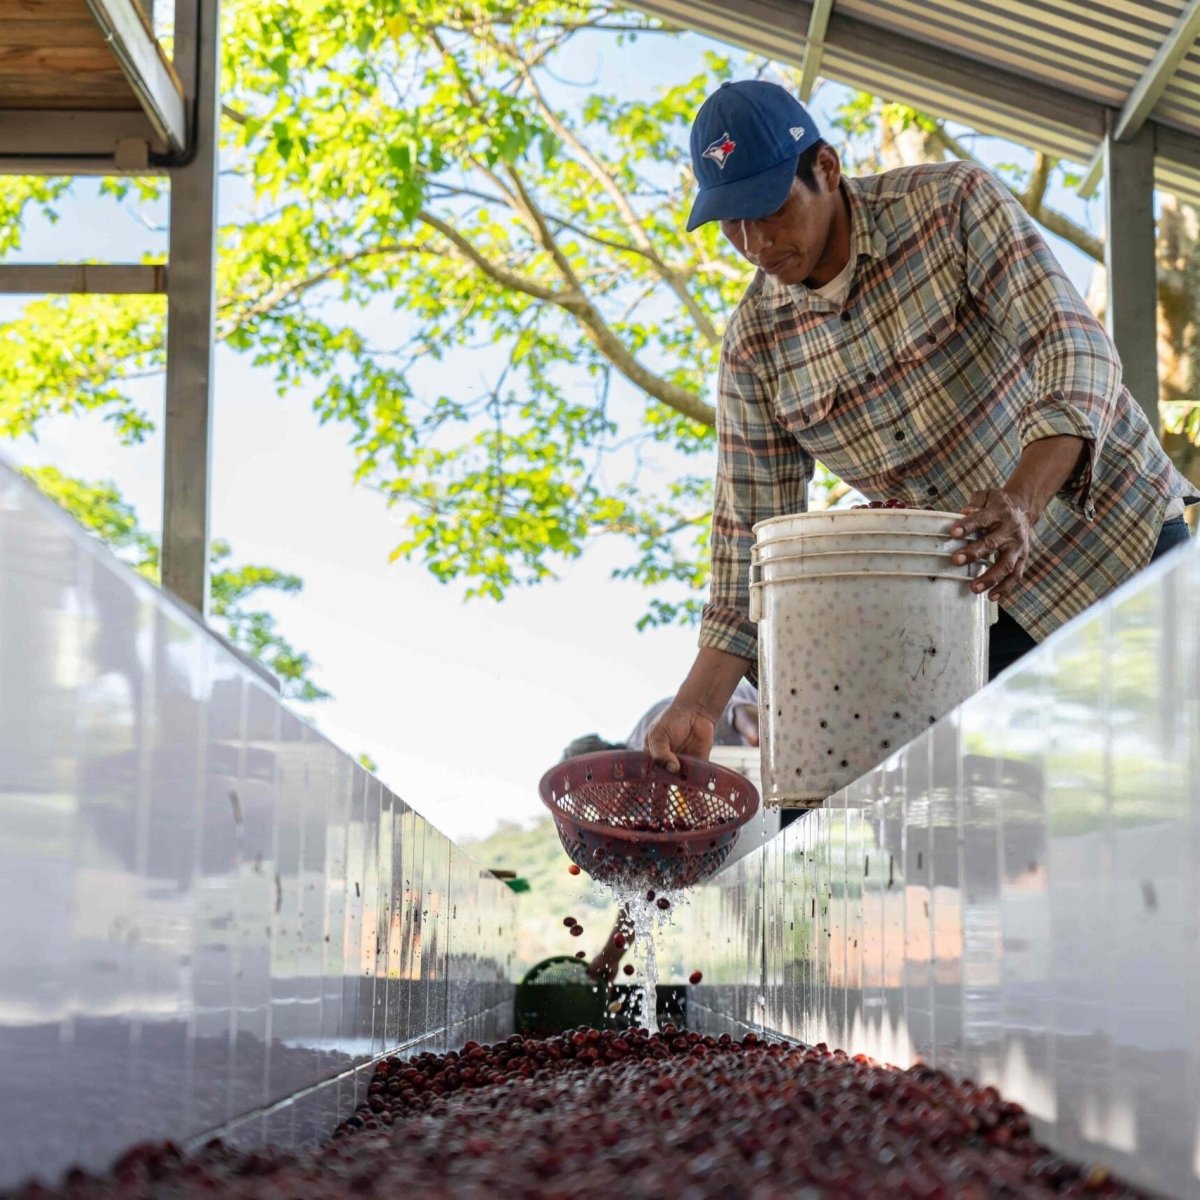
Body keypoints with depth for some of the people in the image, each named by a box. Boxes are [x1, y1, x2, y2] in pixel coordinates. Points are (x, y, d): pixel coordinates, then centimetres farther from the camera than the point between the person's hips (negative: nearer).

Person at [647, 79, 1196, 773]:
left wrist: (1023, 503, -41)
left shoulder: (955, 203, -14)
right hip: (978, 599, 3)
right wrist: (697, 706, -11)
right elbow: (751, 532, -1)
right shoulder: (754, 349, -4)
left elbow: (1074, 348, -24)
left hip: (1114, 533, -3)